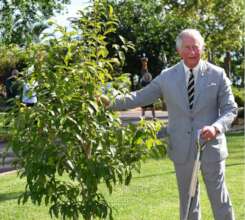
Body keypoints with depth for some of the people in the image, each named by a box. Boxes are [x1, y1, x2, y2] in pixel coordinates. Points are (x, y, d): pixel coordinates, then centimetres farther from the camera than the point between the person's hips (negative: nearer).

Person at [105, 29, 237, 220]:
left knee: (220, 201, 6)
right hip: (182, 150, 2)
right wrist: (111, 102, -10)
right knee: (188, 203, 14)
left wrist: (216, 127, -21)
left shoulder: (217, 75, -2)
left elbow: (231, 109, -2)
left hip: (211, 147, -1)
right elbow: (140, 97, 3)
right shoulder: (167, 76, 1)